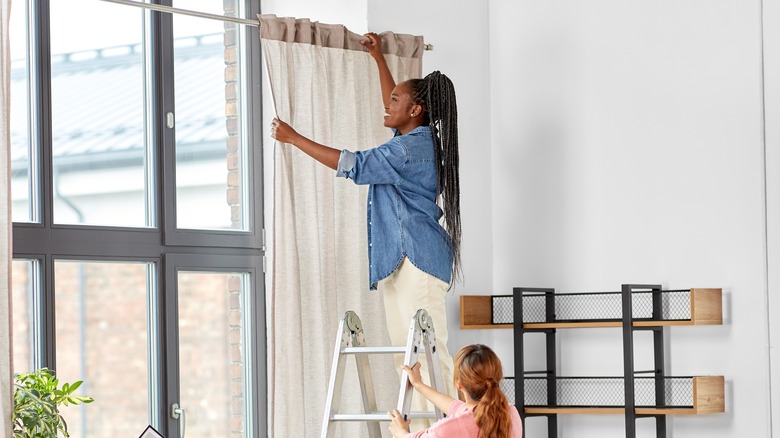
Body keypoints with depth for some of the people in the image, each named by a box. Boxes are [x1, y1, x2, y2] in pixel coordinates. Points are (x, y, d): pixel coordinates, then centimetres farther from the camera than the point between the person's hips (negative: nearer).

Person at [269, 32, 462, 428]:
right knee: (407, 353, 6)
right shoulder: (413, 139, 16)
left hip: (417, 260, -11)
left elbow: (353, 165, -17)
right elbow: (393, 108, 38)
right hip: (398, 260, 11)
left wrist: (293, 138, -12)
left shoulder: (413, 148, -14)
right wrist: (378, 58, 41)